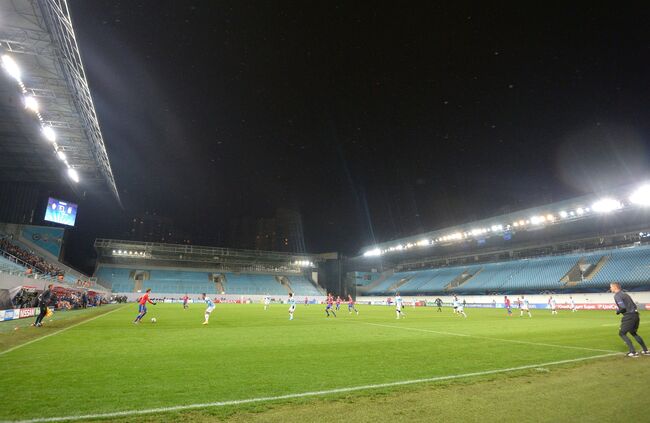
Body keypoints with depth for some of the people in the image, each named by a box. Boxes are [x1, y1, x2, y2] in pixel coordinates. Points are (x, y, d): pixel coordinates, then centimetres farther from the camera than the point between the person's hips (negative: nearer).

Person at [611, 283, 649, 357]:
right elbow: (634, 305, 20)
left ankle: (633, 352, -5)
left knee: (622, 333, 0)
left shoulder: (617, 296, -11)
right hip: (636, 315, 9)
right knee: (633, 333, 26)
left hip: (629, 316, -9)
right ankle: (645, 350, 28)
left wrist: (617, 311, -2)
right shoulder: (624, 294, 18)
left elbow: (623, 307, -21)